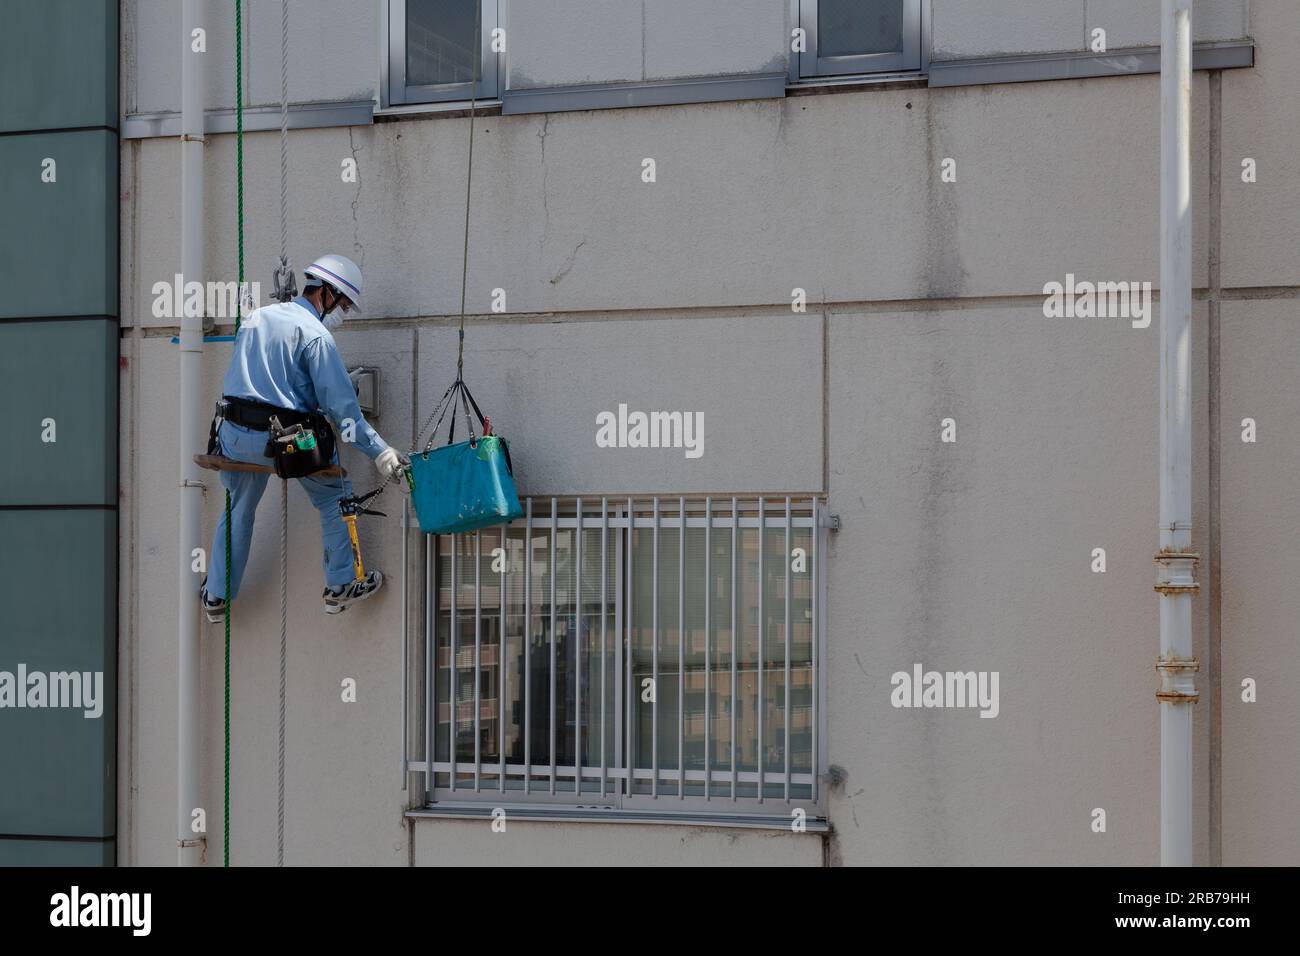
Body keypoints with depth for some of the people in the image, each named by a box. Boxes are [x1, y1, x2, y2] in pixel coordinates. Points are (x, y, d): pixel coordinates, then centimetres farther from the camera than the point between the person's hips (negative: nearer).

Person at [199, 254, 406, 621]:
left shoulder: (255, 317, 14)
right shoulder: (314, 333, -8)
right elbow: (341, 404, -13)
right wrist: (380, 452, -11)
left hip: (233, 433, 6)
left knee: (238, 508, 24)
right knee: (334, 498, 15)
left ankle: (216, 595, 30)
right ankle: (339, 587, 16)